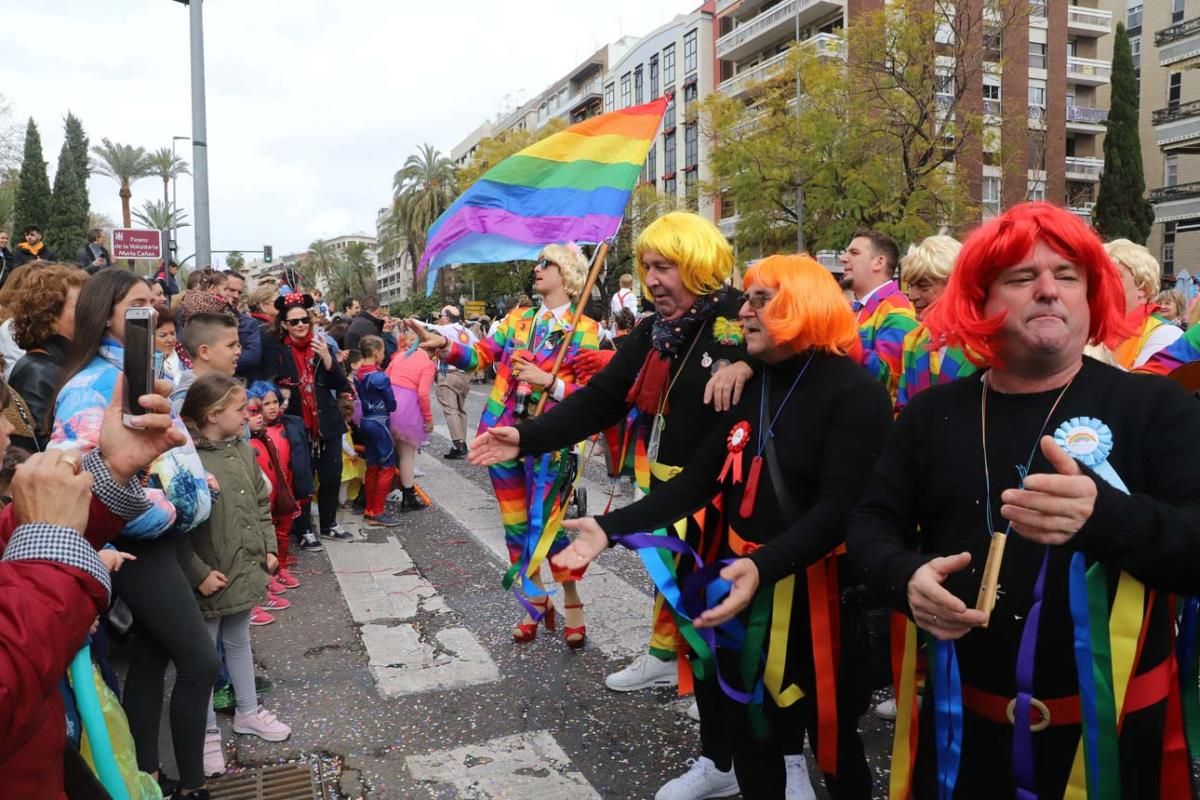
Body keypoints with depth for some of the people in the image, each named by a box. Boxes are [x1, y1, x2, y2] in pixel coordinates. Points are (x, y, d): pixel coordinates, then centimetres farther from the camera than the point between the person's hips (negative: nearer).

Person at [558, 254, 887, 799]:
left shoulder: (854, 393, -15)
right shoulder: (750, 386, 6)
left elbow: (839, 508, -25)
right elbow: (699, 480, 3)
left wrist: (762, 566, -40)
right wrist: (611, 527, -6)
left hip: (814, 595, -6)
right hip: (741, 586, 6)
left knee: (832, 739, 13)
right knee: (749, 732, 17)